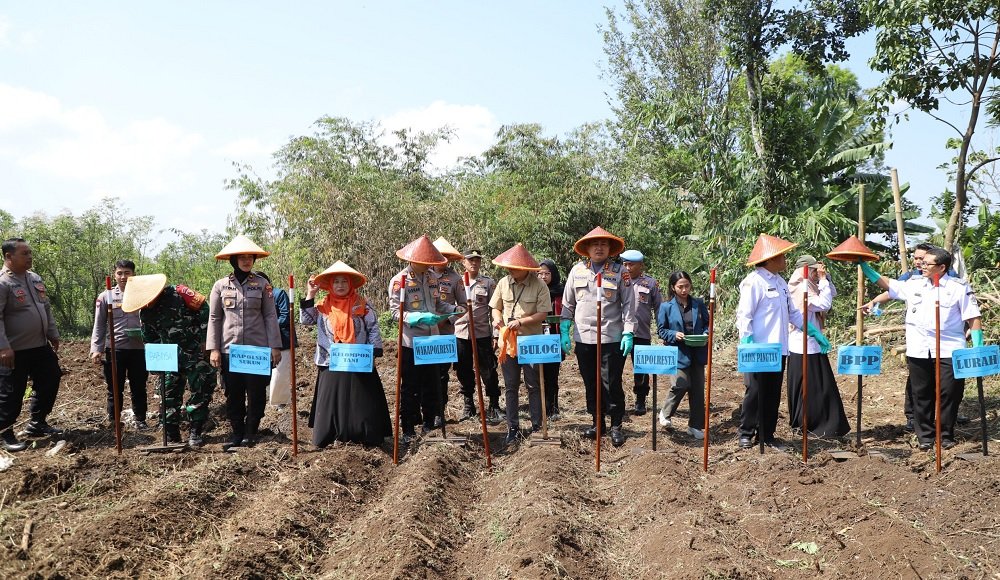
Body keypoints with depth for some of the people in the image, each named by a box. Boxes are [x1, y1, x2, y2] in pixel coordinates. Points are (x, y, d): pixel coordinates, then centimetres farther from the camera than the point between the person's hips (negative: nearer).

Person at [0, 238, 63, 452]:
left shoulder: (35, 279, 10)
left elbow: (46, 309, 18)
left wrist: (53, 334, 17)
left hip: (41, 346, 8)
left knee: (49, 384, 14)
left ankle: (37, 424, 29)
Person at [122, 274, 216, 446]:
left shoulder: (177, 294, -17)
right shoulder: (144, 313, 1)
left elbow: (203, 309, -14)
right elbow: (149, 340, 14)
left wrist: (204, 339, -13)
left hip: (195, 353, -5)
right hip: (171, 358, 5)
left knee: (200, 392, -1)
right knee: (169, 396, 7)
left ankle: (195, 433, 10)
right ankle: (171, 436, 18)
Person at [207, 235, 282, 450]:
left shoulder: (262, 284, 1)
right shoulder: (221, 285, 3)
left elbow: (271, 316, 1)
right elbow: (214, 318, 5)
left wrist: (275, 346, -4)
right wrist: (213, 349, -2)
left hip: (258, 348, -1)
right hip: (229, 349, 1)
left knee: (257, 392, 3)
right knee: (233, 394, 7)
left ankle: (250, 433, 17)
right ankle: (237, 433, 20)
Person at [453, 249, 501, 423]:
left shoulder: (489, 283, 1)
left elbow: (494, 309, 0)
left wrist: (496, 334, -4)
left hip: (482, 333, -2)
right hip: (460, 333, 3)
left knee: (488, 370, -1)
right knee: (463, 371, 10)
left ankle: (494, 406, 9)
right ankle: (468, 404, 23)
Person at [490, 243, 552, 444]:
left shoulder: (539, 285, -11)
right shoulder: (503, 283, 1)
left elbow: (542, 314, -13)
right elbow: (496, 308, 12)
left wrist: (521, 322, -23)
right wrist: (497, 319, -9)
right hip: (508, 343, 4)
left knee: (534, 386, 6)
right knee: (510, 387, 9)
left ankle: (537, 426, 17)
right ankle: (513, 428, 19)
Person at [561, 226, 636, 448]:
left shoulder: (619, 271, 0)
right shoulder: (577, 270, 7)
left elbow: (628, 304, -1)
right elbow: (568, 304, 11)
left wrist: (628, 333, -9)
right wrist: (564, 331, 6)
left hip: (611, 338, -3)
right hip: (583, 338, 3)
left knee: (612, 384, 0)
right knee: (591, 384, 12)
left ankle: (616, 426, 13)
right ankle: (597, 422, 26)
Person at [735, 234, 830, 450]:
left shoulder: (780, 282, 15)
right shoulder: (754, 281, -11)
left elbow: (793, 313, 22)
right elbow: (744, 315, -15)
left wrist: (814, 332, 16)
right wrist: (747, 343, -23)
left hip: (778, 350, 8)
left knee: (773, 394, 11)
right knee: (755, 393, 0)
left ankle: (767, 434, 19)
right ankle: (746, 434, 12)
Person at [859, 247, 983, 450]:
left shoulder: (959, 287, -1)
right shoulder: (914, 284, 9)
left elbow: (973, 318, -1)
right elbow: (887, 284, 18)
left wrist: (977, 348, -7)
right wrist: (864, 266, 14)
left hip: (949, 351, -3)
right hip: (918, 351, 3)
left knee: (949, 394, 0)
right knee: (922, 394, 8)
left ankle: (947, 435, 16)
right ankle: (925, 436, 19)